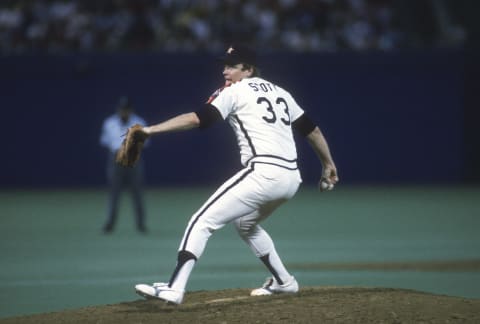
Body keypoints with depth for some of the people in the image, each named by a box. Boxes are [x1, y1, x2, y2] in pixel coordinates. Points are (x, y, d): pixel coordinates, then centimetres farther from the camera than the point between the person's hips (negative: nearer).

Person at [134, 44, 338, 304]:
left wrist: (151, 129, -12)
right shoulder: (280, 93, 23)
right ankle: (283, 282, 33)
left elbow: (197, 118, -10)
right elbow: (312, 129, 24)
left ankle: (174, 288, -22)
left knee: (203, 222, -9)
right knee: (246, 224, 32)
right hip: (291, 179, 8)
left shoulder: (234, 92, 2)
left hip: (263, 173, -8)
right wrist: (328, 164, 35)